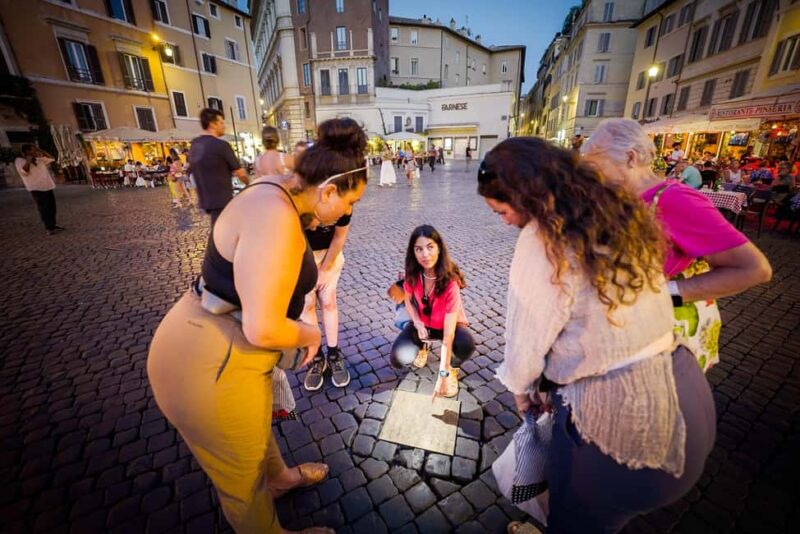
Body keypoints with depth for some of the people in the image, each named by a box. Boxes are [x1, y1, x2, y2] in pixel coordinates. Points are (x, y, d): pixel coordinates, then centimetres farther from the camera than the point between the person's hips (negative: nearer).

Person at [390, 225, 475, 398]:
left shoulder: (450, 282, -34)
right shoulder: (413, 274, -21)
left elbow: (448, 334, -34)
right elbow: (409, 300, 0)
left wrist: (443, 375, -33)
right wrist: (417, 323, -20)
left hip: (448, 324, -3)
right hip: (423, 324, 3)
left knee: (466, 345, -37)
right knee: (398, 359, -21)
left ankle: (452, 368, 1)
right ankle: (421, 346, 16)